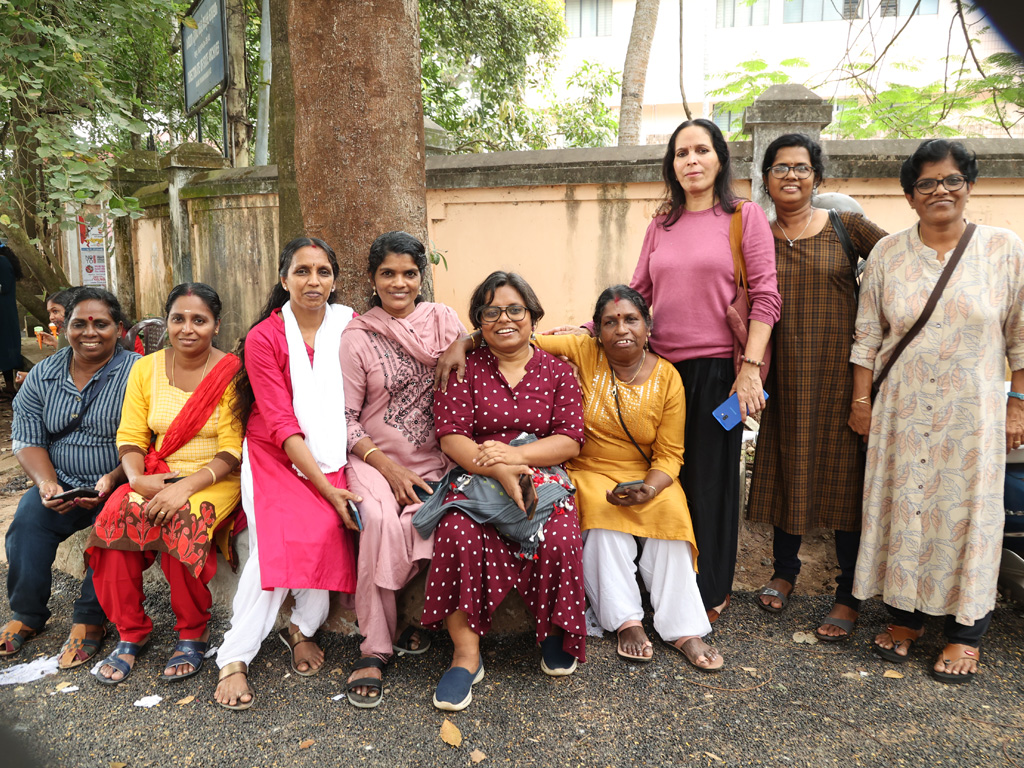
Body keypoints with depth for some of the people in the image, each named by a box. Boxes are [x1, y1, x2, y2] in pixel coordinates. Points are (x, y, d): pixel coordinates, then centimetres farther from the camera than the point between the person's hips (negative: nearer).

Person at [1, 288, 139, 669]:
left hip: (119, 485, -4)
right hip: (62, 484, 4)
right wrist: (46, 482, -15)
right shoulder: (42, 376, 6)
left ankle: (90, 619, -9)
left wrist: (112, 480, -28)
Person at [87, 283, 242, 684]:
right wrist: (136, 477, -14)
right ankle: (130, 631, -5)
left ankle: (192, 632, -9)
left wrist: (187, 486, -24)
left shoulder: (232, 372, -7)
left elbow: (233, 450, -12)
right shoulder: (146, 368, 7)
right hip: (156, 477, 4)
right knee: (114, 516, -25)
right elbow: (130, 437, 6)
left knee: (180, 522, -33)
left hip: (215, 480, -4)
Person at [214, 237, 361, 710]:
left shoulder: (348, 326, 2)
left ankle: (303, 627, -1)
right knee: (276, 542, -25)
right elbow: (282, 424, -13)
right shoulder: (264, 338, -7)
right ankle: (235, 657, -12)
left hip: (330, 457, 2)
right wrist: (327, 489, -20)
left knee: (328, 529, -25)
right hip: (275, 457, -2)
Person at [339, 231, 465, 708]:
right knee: (382, 521, -31)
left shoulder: (445, 321, 7)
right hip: (374, 459, -2)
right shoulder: (356, 337, -1)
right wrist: (389, 469, -12)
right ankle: (375, 648, -15)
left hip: (435, 460, 2)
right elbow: (345, 419, -3)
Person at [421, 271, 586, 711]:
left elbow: (570, 441, 1)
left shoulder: (557, 372, 10)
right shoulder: (465, 370, 7)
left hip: (542, 476, 1)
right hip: (475, 477, 0)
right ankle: (466, 654, -15)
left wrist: (514, 454, -16)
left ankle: (555, 633, 3)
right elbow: (451, 438, -4)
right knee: (458, 532, -32)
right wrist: (499, 471, -22)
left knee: (559, 539, -28)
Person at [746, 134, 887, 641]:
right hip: (784, 376, 2)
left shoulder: (847, 228, 1)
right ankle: (784, 571, 31)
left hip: (841, 371, -2)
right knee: (785, 469, 10)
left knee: (844, 473, 1)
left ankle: (849, 596, 15)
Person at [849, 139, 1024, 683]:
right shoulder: (887, 254, 3)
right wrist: (861, 399, 1)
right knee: (902, 506, 6)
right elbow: (867, 334, 4)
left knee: (967, 511, 4)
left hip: (973, 412, -1)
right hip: (902, 409, 1)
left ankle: (965, 631, 19)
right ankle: (905, 615, 23)